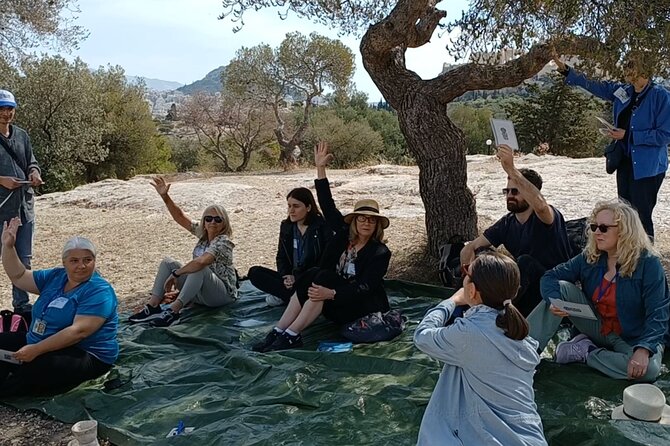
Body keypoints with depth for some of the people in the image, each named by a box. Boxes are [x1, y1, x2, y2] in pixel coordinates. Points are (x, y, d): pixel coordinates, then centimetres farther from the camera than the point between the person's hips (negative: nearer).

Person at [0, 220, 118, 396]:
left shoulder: (99, 291, -18)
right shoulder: (55, 276, 6)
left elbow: (78, 331, -27)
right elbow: (19, 277, 11)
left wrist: (36, 350, -30)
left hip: (86, 357, -9)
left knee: (36, 365, -33)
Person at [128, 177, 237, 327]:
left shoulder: (223, 242, -20)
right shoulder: (202, 233, 4)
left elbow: (201, 261, -36)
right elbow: (180, 217, 0)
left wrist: (175, 274, -28)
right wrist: (165, 196, -13)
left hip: (222, 294, -8)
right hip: (199, 293, 8)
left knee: (200, 269, -37)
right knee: (167, 262, -2)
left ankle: (173, 311, -36)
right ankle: (152, 306, -12)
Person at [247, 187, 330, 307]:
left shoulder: (321, 227, -8)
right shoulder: (286, 226, 10)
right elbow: (281, 257, 13)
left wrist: (297, 277, -16)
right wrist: (285, 276, -9)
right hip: (290, 277, 6)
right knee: (254, 272, -13)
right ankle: (294, 296, -19)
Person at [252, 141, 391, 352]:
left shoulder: (380, 253, -12)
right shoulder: (344, 234, 3)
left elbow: (365, 288, -21)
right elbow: (328, 205, 0)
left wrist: (331, 293, -35)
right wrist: (320, 169, -6)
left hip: (363, 307, -5)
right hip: (337, 308, 6)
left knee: (323, 278, -29)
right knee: (311, 276, -22)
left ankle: (292, 335, -31)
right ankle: (278, 331, -27)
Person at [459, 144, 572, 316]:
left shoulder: (550, 217, -14)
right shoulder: (507, 224, 3)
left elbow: (540, 205, -41)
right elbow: (469, 249, 1)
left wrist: (511, 169, -50)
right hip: (523, 291, 6)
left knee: (525, 261, -32)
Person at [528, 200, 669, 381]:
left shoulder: (648, 263, -17)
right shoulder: (590, 257, -4)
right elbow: (551, 277, -6)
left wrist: (643, 350, -37)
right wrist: (554, 301, -29)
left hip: (634, 337, -3)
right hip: (598, 325, 3)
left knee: (648, 370, -36)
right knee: (562, 287, -17)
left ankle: (587, 351, -14)